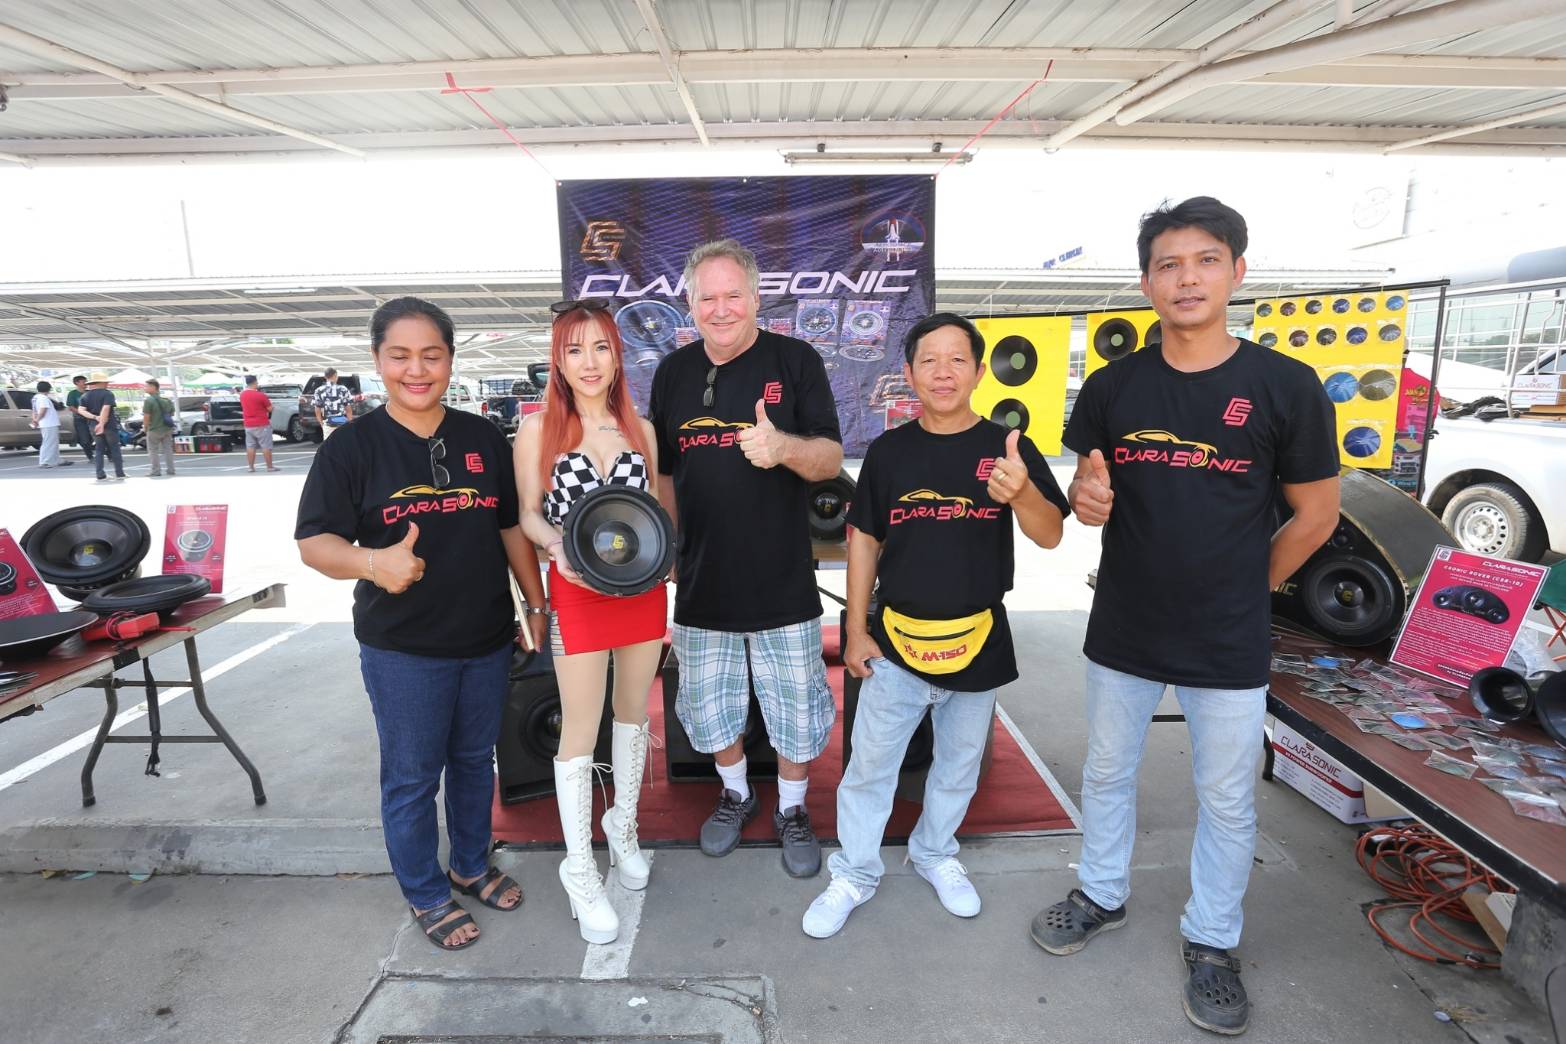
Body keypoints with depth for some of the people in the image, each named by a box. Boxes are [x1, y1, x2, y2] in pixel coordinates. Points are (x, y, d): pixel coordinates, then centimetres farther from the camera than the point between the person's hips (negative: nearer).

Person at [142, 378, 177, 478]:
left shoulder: (149, 400, -16)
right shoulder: (166, 399, 6)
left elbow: (146, 416, -17)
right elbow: (172, 413, 15)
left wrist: (145, 427, -4)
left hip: (154, 430, -6)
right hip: (167, 429, 6)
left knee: (153, 451, 4)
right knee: (168, 449, 13)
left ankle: (156, 471, 6)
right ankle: (171, 470, 15)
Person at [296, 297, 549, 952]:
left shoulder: (483, 438, 3)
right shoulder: (352, 447, -7)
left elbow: (512, 527, 9)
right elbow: (314, 542, -11)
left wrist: (536, 604, 7)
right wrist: (373, 561, -32)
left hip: (487, 640, 4)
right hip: (403, 650, -3)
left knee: (475, 760, 19)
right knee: (411, 777, 10)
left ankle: (472, 865, 41)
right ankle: (426, 894, 32)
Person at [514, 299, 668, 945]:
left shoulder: (640, 429, 5)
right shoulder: (539, 429, -4)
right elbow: (529, 515, 0)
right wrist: (560, 545, -20)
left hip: (642, 591, 4)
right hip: (577, 594, -3)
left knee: (634, 714, 17)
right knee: (580, 732, 3)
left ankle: (622, 828, 39)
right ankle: (579, 871, 20)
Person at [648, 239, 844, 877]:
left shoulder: (795, 361, -5)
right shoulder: (673, 371, 6)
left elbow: (831, 459, -9)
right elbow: (663, 472, 13)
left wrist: (785, 447, -30)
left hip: (782, 584, -3)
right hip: (701, 583, 3)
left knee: (795, 707, 10)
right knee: (708, 706, 17)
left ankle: (792, 809, 36)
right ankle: (735, 793, 44)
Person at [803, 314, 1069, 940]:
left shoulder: (1007, 447, -6)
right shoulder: (888, 451, -2)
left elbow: (1050, 536, -13)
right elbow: (864, 541, 3)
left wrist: (1021, 491, -35)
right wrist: (856, 630, 2)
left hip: (978, 640, 1)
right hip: (896, 639, 0)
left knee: (959, 765, 19)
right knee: (869, 766, 8)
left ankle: (934, 853, 43)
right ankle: (854, 874, 28)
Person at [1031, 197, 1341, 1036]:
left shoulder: (1285, 386, -10)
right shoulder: (1112, 386, -2)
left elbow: (1316, 515, -2)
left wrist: (1241, 592, 4)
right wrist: (1086, 500, -16)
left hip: (1228, 647, -2)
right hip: (1122, 633, 3)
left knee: (1227, 802, 14)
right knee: (1108, 775, 19)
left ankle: (1211, 942, 37)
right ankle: (1101, 896, 43)